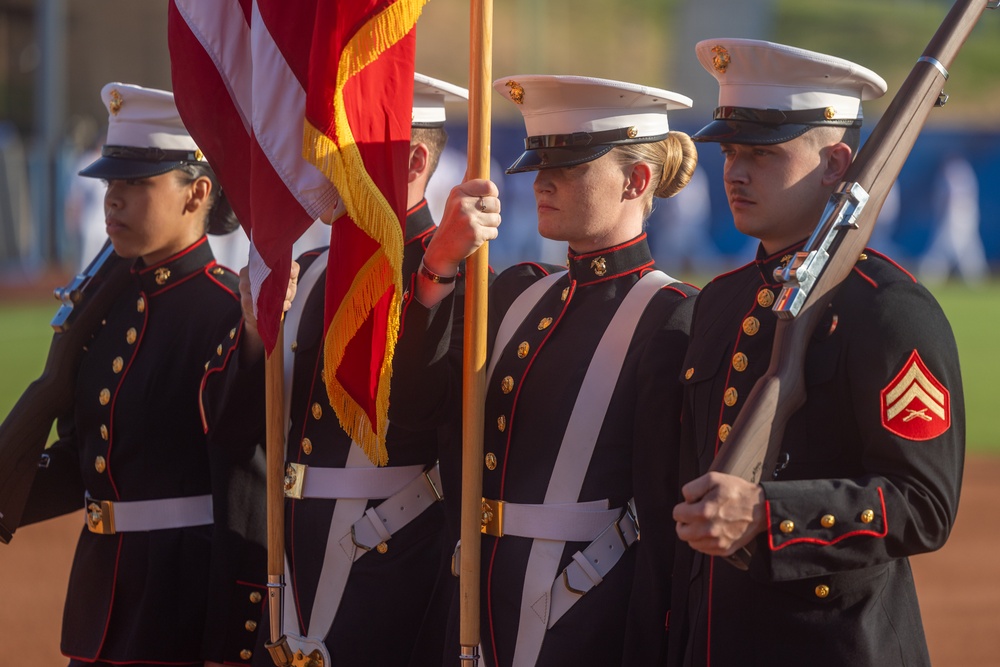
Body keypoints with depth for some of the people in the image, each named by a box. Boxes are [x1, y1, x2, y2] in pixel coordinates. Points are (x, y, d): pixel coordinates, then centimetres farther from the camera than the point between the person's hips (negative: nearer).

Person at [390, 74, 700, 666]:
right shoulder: (518, 293, 13)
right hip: (480, 616, 7)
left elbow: (664, 514, -12)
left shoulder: (669, 320, -9)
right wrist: (441, 264, -12)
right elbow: (416, 404, -1)